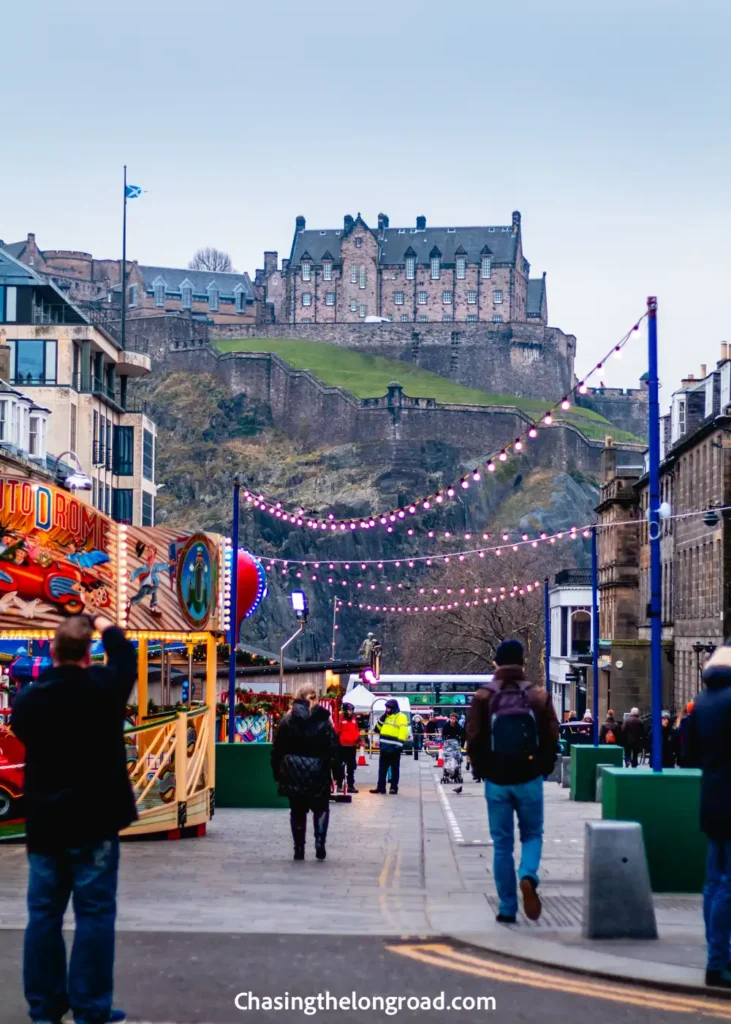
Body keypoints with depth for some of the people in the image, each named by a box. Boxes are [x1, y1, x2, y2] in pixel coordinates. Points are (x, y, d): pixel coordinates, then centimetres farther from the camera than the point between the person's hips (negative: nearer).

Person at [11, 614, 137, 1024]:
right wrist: (104, 625, 22)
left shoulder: (27, 699, -1)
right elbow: (125, 657, 5)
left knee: (43, 913, 10)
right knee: (94, 914, 0)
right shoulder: (102, 687, -11)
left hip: (43, 822, 4)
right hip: (93, 822, -4)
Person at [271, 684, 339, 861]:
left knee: (297, 811, 11)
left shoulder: (287, 721, 1)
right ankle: (319, 844, -4)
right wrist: (334, 766, 1)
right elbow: (334, 747, -8)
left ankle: (299, 850, 10)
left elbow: (277, 749, 3)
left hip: (293, 773, 1)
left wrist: (277, 772, 10)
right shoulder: (323, 721, -5)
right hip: (317, 772, -1)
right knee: (320, 809, 13)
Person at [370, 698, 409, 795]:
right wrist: (381, 718, 5)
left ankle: (394, 787, 8)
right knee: (382, 769, 8)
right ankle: (380, 787, 11)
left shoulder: (401, 717, -8)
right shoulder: (386, 716, 17)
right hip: (384, 747, 8)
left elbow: (403, 732, -17)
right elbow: (378, 729, 19)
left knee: (394, 769, 3)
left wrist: (400, 744, -25)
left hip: (394, 747, -8)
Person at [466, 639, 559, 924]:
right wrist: (543, 770, 10)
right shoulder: (538, 696, -1)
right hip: (529, 780, 0)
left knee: (502, 843, 8)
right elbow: (551, 739, -2)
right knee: (532, 835, 15)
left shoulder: (483, 698, -3)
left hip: (497, 782, 0)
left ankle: (507, 909, 7)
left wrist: (483, 772, 9)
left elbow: (474, 740, -5)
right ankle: (528, 877, -15)